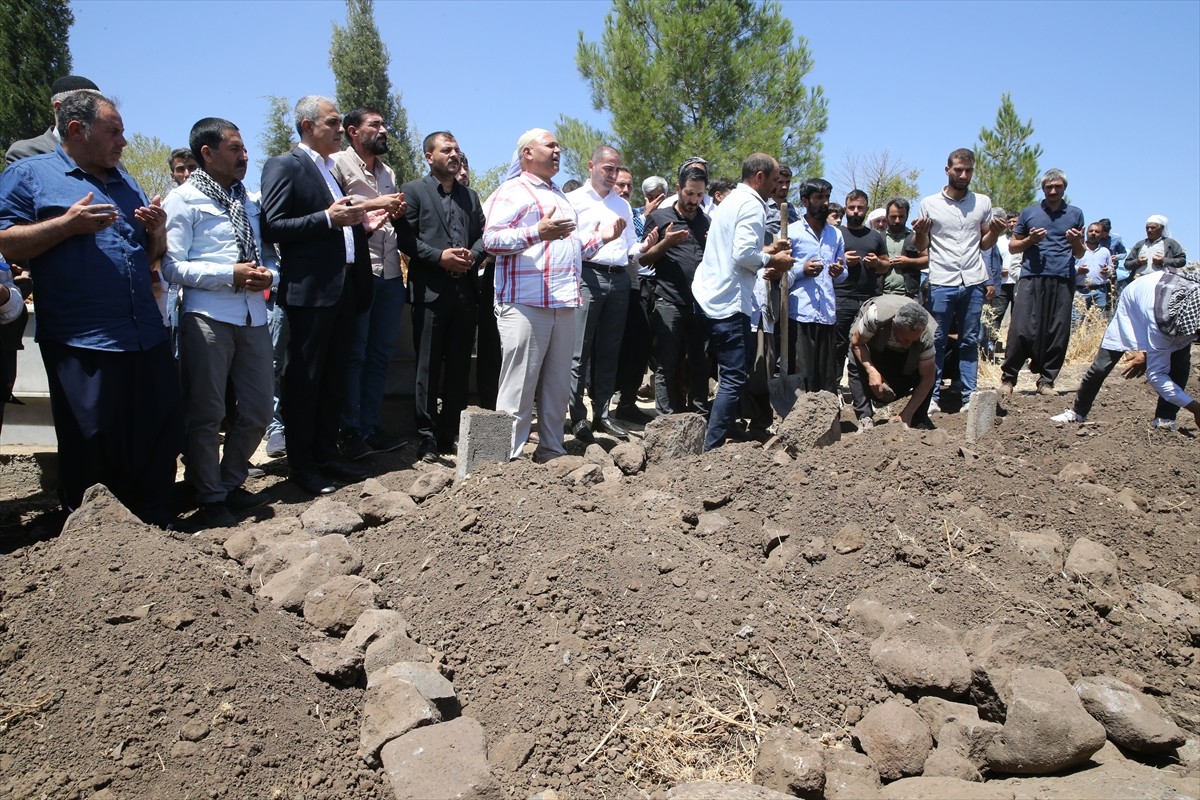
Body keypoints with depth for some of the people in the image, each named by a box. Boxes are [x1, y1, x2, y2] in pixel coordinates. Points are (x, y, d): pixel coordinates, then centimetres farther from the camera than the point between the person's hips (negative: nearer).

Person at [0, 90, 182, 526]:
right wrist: (68, 224, -16)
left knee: (160, 438, 9)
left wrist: (156, 230, 2)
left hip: (147, 337, 6)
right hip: (81, 343, -5)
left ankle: (157, 524, 24)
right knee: (92, 448, 3)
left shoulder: (125, 182, 20)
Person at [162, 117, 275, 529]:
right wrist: (231, 274, -15)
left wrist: (268, 275, -2)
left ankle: (230, 484, 30)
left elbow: (269, 254, 20)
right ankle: (210, 499, 16)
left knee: (257, 411, 10)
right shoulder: (184, 199, -1)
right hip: (207, 316, -6)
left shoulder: (248, 201, 18)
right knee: (206, 414, 2)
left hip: (252, 316, 6)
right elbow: (173, 266, -9)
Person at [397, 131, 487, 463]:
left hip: (465, 290, 5)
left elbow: (483, 235, 14)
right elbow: (406, 237, -4)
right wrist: (439, 256, -15)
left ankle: (451, 433, 14)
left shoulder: (470, 196, 20)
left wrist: (473, 254, -6)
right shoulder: (414, 191, 5)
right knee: (428, 367, -1)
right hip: (430, 290, -4)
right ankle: (427, 437, 5)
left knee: (459, 366, 6)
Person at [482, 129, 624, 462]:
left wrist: (601, 235, 17)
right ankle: (507, 457, -1)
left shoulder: (560, 197, 27)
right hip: (525, 303, -8)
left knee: (558, 386, 9)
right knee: (519, 387, -7)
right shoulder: (512, 191, -1)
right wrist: (536, 232, -26)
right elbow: (491, 238, -14)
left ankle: (551, 451, 18)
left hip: (563, 303, 8)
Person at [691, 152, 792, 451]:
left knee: (732, 373, 19)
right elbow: (744, 254, -21)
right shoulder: (752, 205, -10)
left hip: (709, 296, 10)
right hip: (729, 302, -10)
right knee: (734, 378, -7)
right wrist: (772, 261, -5)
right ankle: (711, 449, -7)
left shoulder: (732, 200, 21)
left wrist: (766, 251, 16)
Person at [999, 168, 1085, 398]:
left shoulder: (1075, 214, 17)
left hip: (1063, 279, 2)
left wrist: (1076, 241, -1)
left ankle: (1046, 380, 8)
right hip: (1032, 277, -2)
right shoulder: (1029, 213, 14)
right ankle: (1008, 377, -2)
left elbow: (1080, 254, 21)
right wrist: (1030, 240, -3)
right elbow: (1012, 246, 17)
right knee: (1022, 329, -10)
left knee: (1058, 332, -1)